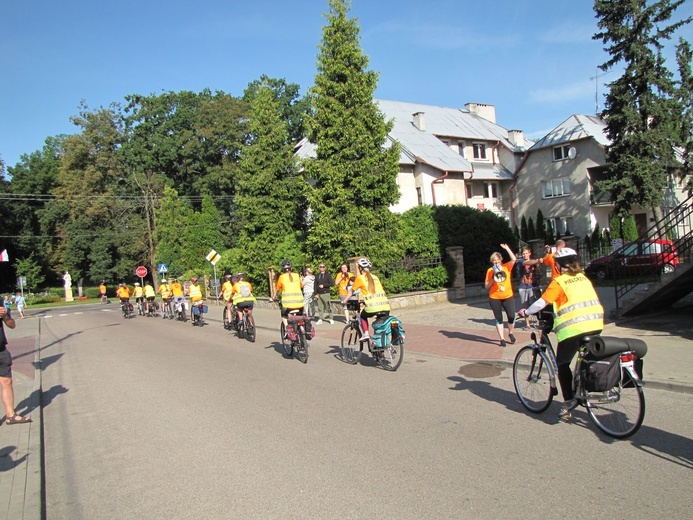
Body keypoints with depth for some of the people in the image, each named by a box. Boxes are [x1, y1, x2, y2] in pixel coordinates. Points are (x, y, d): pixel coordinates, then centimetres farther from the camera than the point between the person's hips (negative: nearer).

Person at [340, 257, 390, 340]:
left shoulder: (360, 278, 7)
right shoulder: (375, 277, 21)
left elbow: (351, 291, 16)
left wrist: (344, 301, 30)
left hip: (372, 307, -4)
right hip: (385, 306, 4)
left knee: (363, 316, 25)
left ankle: (366, 334, 10)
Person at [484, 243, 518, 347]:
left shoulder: (506, 267, 1)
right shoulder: (490, 270, -2)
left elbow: (514, 259, -16)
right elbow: (486, 286, -2)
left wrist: (507, 248, -18)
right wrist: (493, 278, -17)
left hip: (508, 297, 1)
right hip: (494, 298, -1)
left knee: (511, 316, 0)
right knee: (498, 318, 6)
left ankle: (510, 334, 27)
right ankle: (502, 339, 15)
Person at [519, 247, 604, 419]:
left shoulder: (559, 281, -3)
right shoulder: (583, 278, 16)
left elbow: (541, 303, -7)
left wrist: (525, 312, 8)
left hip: (573, 327, -6)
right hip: (596, 324, 7)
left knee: (562, 363, 6)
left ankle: (569, 400, 1)